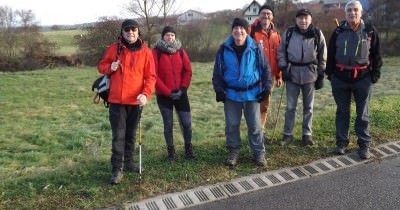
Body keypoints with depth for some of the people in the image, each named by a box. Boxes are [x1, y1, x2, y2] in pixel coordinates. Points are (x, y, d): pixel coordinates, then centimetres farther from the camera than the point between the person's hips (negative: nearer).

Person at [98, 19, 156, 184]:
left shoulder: (145, 52, -1)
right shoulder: (114, 49, 1)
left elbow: (150, 76, -3)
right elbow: (101, 66, 11)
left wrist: (146, 93, -19)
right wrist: (110, 67, -13)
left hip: (136, 101, 1)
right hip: (117, 101, -1)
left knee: (131, 135, 14)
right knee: (118, 136, -3)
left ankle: (128, 162, 29)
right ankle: (117, 169, 4)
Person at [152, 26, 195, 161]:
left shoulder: (180, 51, 6)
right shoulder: (156, 52, -3)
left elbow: (188, 71, 4)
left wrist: (183, 88, -8)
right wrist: (167, 92, -12)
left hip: (181, 94, 2)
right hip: (163, 95, -2)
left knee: (186, 123, 2)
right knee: (168, 124, 7)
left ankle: (188, 149, 21)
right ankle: (171, 151, 21)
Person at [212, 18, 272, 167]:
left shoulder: (255, 48, -4)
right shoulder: (224, 49, -2)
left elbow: (266, 69, 4)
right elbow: (217, 71, 5)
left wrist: (266, 87, -2)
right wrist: (219, 89, -3)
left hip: (252, 93, -1)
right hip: (231, 94, 1)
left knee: (255, 126, 4)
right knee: (232, 125, 9)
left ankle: (259, 153, 18)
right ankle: (233, 152, 25)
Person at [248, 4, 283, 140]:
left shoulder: (275, 34, 10)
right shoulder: (252, 31, -8)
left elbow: (278, 57, 14)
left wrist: (279, 76, 14)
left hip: (270, 75, 6)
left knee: (265, 104, 14)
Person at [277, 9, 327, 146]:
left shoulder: (317, 34, -2)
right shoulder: (288, 33, -1)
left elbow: (323, 56, 4)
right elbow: (281, 52, 7)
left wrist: (321, 75, 2)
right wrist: (283, 68, -4)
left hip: (310, 74, 0)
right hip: (292, 73, 0)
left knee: (308, 107, 9)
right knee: (290, 106, 4)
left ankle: (307, 134, 21)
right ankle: (287, 134, 16)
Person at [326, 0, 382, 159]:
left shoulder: (370, 31, 2)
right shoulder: (338, 31, 4)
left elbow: (376, 55, 5)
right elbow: (331, 54, 9)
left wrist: (375, 74, 0)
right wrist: (330, 73, 5)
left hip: (363, 78, -1)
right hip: (340, 77, 1)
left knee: (362, 113, 6)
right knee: (342, 111, 9)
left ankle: (364, 145, 15)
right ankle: (341, 143, 19)